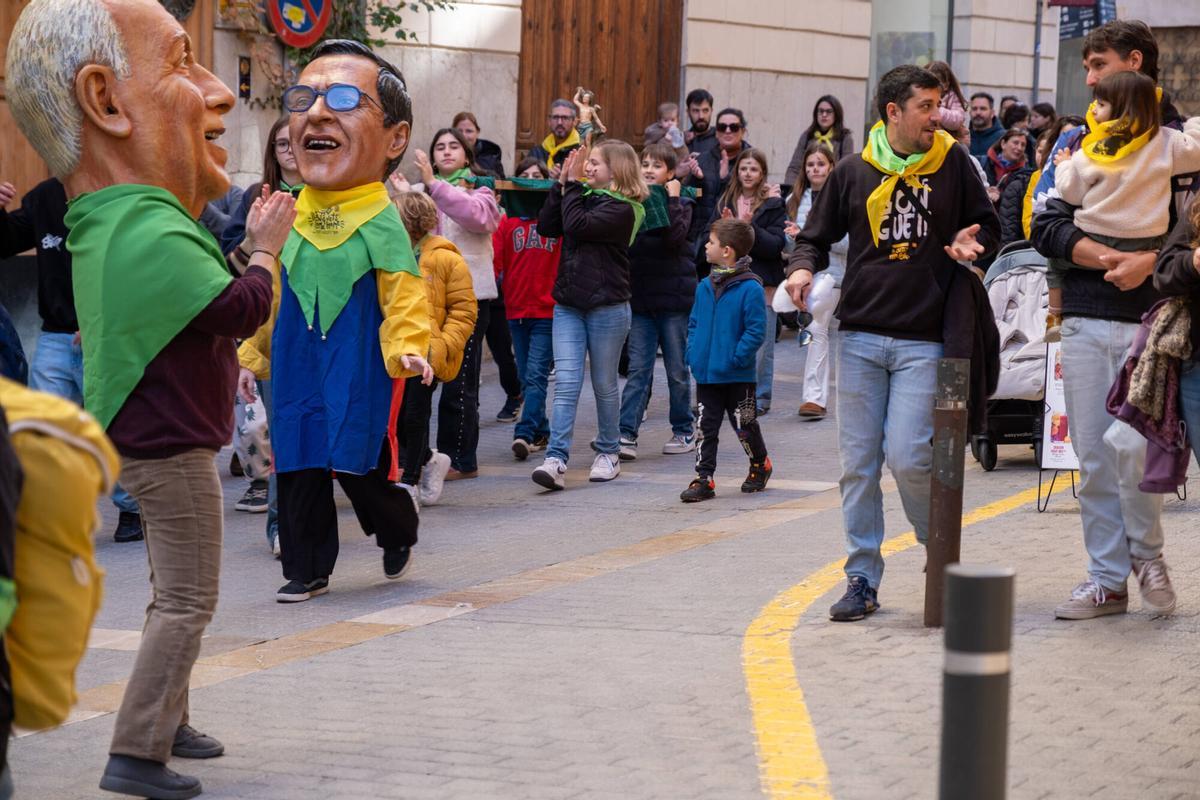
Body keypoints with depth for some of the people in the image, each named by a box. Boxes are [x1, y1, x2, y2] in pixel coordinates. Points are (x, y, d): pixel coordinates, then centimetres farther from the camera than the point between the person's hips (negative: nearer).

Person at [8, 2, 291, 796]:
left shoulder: (103, 225, 4)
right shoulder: (157, 238, -30)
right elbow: (243, 311, -21)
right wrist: (267, 248, -5)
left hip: (144, 442, 10)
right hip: (174, 451, -10)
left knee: (173, 596, 21)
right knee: (188, 604, -4)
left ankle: (168, 723, 30)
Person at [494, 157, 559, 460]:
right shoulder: (508, 221, 8)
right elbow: (496, 259, 2)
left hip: (548, 310, -4)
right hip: (517, 308, 4)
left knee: (536, 375, -11)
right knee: (527, 376, 10)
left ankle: (524, 433, -17)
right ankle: (542, 433, 19)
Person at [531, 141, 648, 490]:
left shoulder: (622, 209, -10)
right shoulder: (584, 196, 11)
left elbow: (577, 225, -22)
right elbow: (546, 227, 3)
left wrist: (573, 186, -12)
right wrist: (562, 184, -1)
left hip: (607, 307, -5)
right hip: (568, 305, 5)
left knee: (604, 385, 8)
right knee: (565, 383, -4)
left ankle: (608, 454, 23)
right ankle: (556, 460, -12)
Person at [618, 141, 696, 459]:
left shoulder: (679, 204, -2)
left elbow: (675, 236, -19)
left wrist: (672, 200, -17)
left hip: (673, 295, -3)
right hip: (640, 297, 3)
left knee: (677, 369, 7)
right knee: (638, 368, -3)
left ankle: (683, 431, 18)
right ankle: (626, 433, -9)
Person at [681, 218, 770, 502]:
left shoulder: (750, 289, -15)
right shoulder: (705, 286, 6)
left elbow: (757, 330, -16)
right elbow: (694, 323, 16)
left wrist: (735, 358, -19)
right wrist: (693, 353, 3)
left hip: (737, 377, -6)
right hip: (706, 375, 6)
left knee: (744, 426, 9)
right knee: (706, 427, 5)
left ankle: (760, 466, 32)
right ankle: (704, 479, 8)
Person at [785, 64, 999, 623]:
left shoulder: (953, 166, 4)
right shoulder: (853, 173, 6)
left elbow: (988, 226, 14)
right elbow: (816, 236, 15)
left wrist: (971, 242, -9)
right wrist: (804, 267, -6)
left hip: (923, 341, -2)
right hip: (860, 335, 2)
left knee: (907, 457, -12)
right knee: (859, 464, 3)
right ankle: (862, 579, 12)